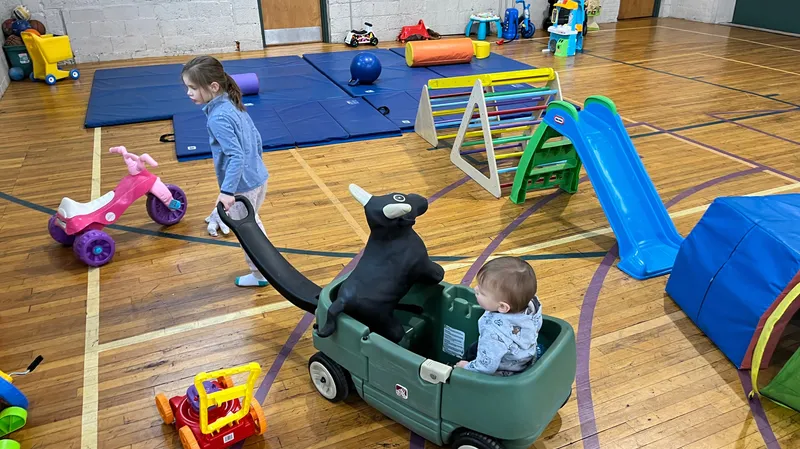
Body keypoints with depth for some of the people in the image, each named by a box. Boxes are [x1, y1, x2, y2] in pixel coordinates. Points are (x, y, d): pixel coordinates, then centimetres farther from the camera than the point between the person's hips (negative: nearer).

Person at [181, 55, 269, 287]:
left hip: (243, 186, -9)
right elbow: (256, 138, 10)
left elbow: (236, 156, -30)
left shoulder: (218, 118, -24)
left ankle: (260, 274, 30)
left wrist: (227, 191, -31)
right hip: (258, 178, 9)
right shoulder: (234, 105, 1)